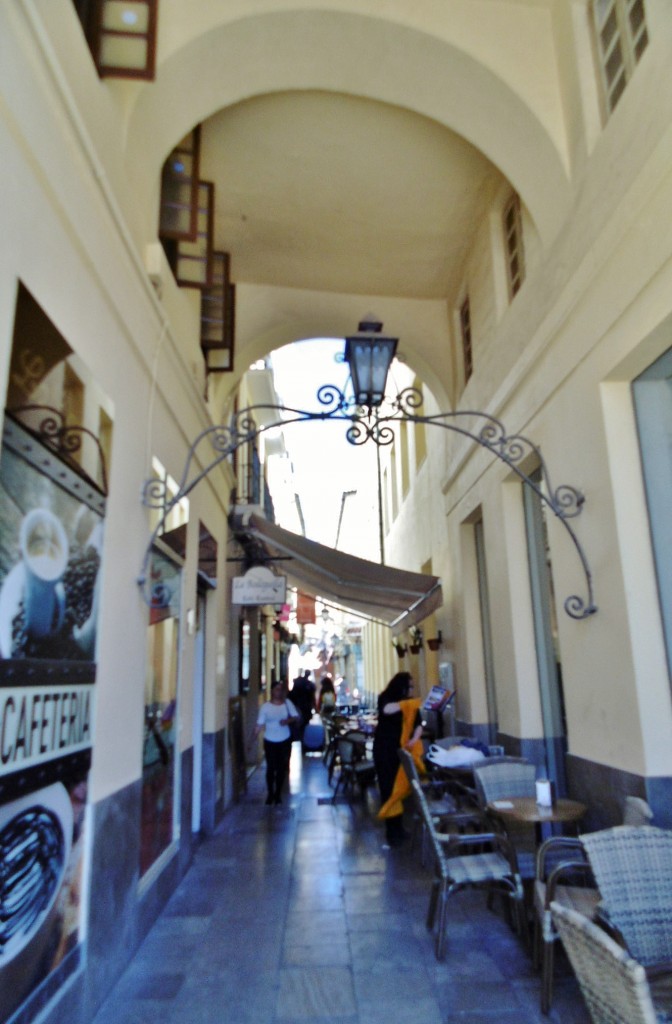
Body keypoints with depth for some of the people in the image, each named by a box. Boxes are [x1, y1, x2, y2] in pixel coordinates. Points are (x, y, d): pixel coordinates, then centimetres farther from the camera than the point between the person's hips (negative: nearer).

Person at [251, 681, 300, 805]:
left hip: (285, 741, 1)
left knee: (282, 768, 7)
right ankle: (270, 794, 19)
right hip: (270, 741, -1)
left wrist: (288, 720, -23)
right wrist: (252, 740, -13)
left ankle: (278, 794, 22)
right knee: (271, 768, 2)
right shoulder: (265, 706, -8)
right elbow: (259, 725, -7)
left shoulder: (287, 703, -3)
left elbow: (297, 717, -3)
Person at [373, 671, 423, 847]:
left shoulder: (410, 703, 6)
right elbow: (387, 710, -27)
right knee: (389, 788, -4)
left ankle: (399, 827, 13)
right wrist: (408, 704, -29)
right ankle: (392, 831, 0)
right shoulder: (385, 698, -5)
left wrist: (415, 739, -20)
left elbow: (418, 724, -2)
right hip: (385, 749, -3)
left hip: (402, 749, 4)